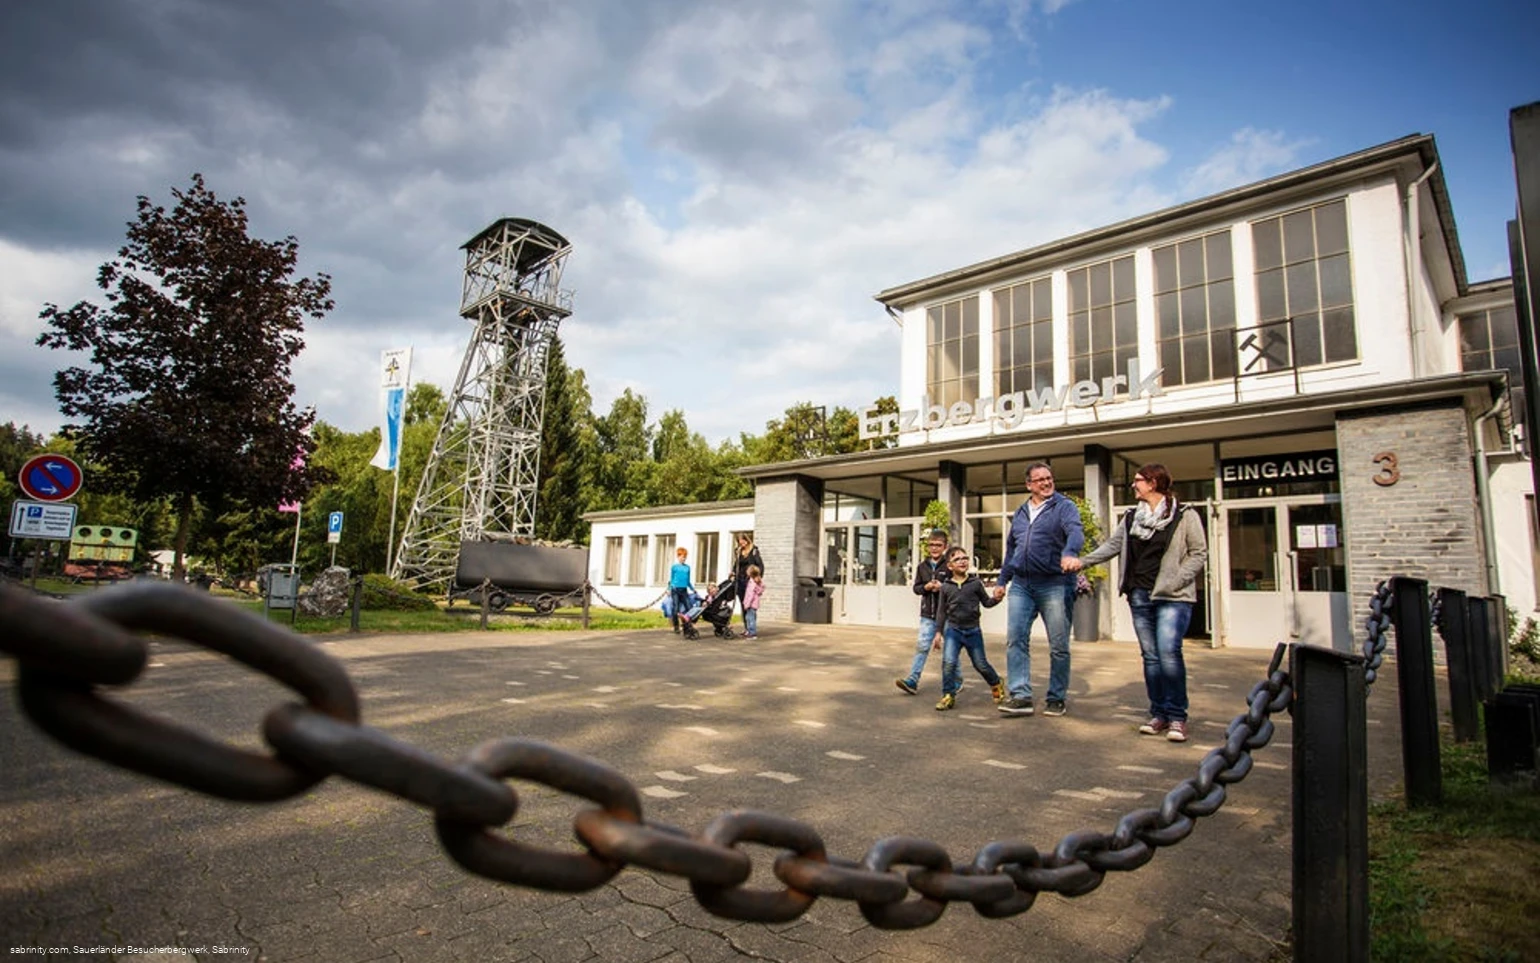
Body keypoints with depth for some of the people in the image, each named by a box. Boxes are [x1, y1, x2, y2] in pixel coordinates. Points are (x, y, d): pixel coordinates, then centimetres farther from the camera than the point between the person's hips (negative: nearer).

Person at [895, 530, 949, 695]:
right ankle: (912, 680, -5)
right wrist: (926, 587, -9)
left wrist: (943, 587, -21)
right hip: (928, 614, 3)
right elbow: (916, 587, 11)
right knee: (922, 646, -4)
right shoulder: (922, 566, 7)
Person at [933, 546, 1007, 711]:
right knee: (948, 662, -14)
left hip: (973, 630, 0)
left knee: (981, 664, 11)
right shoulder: (946, 587, 0)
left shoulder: (975, 583, -2)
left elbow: (986, 602, 6)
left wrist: (995, 598, -16)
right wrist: (938, 631, 3)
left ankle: (997, 684, 40)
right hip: (953, 630, 0)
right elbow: (941, 611, 6)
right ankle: (948, 696, -1)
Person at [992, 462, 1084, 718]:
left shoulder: (1064, 507, -1)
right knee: (1015, 640, -4)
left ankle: (1057, 698, 17)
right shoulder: (1020, 513, 17)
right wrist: (1002, 581, 21)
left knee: (1059, 646, 4)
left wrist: (1068, 553, -41)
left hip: (1054, 585, -5)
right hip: (1021, 585, 5)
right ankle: (1021, 695, -1)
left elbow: (1076, 532, -20)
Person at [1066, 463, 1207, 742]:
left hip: (1173, 597, -5)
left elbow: (1199, 553, -2)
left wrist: (1175, 581, -13)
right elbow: (1112, 545, 10)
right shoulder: (1131, 517, 14)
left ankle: (1177, 716, -3)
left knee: (1168, 651, -15)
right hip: (1140, 595, 5)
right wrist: (1082, 561, -3)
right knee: (1150, 656, 7)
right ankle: (1159, 714, 16)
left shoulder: (1185, 516, -1)